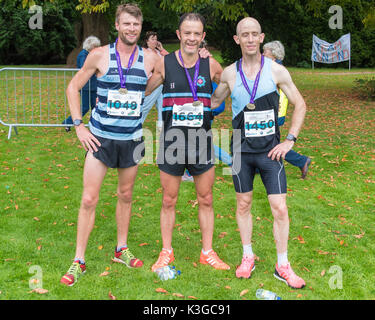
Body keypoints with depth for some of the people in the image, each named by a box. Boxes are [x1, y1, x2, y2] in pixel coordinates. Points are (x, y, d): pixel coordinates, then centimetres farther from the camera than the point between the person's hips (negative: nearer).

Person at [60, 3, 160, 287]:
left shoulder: (151, 59, 0)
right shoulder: (99, 55, -5)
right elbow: (73, 87, 3)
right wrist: (78, 125, -4)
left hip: (132, 139, 2)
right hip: (100, 137, -2)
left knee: (125, 195, 15)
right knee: (89, 199, -3)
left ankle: (122, 250, 32)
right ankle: (79, 261, 8)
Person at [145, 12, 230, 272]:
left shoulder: (211, 65, 3)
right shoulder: (164, 64, -1)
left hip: (202, 141, 1)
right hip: (172, 140, -1)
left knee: (206, 200, 9)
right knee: (169, 200, 7)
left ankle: (207, 252, 23)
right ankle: (166, 252, 23)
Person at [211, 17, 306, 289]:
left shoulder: (276, 70, -4)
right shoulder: (229, 73, 1)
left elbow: (300, 105, 2)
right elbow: (214, 102, 18)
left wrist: (290, 140, -4)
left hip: (270, 149, -2)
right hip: (242, 150, 2)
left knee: (280, 208, -4)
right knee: (243, 204, 11)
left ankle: (283, 266, 12)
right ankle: (248, 257, 29)